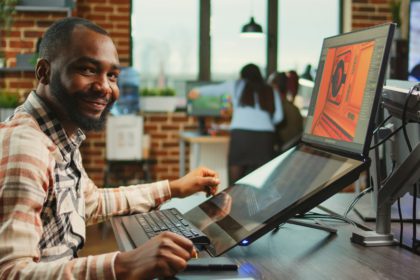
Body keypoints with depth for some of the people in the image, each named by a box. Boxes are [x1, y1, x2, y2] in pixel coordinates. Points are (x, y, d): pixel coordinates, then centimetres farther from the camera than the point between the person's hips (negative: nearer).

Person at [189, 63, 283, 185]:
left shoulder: (236, 85, 18)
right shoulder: (270, 91, 19)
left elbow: (214, 89, 35)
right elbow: (278, 117, 12)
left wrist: (198, 91, 53)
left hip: (241, 133, -1)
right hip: (265, 135, 1)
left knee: (236, 167, 3)